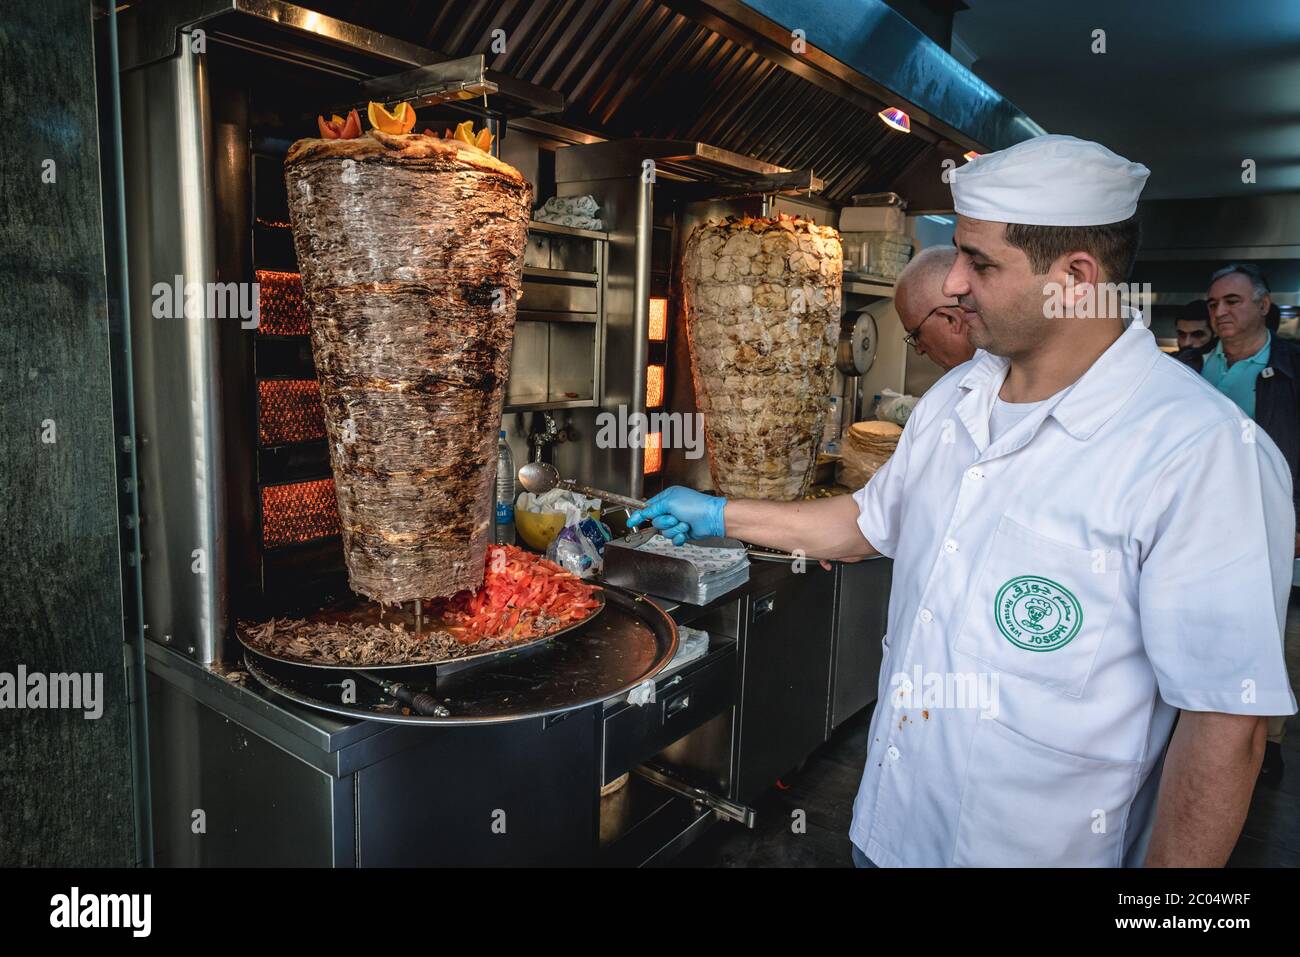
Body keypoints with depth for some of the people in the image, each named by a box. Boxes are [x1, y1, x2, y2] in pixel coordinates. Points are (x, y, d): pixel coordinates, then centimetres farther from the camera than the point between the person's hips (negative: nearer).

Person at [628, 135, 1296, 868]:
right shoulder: (954, 399, 1)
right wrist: (723, 515, 12)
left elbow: (1226, 725, -20)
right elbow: (871, 522, 13)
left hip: (1038, 846, -5)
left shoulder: (1207, 456, -23)